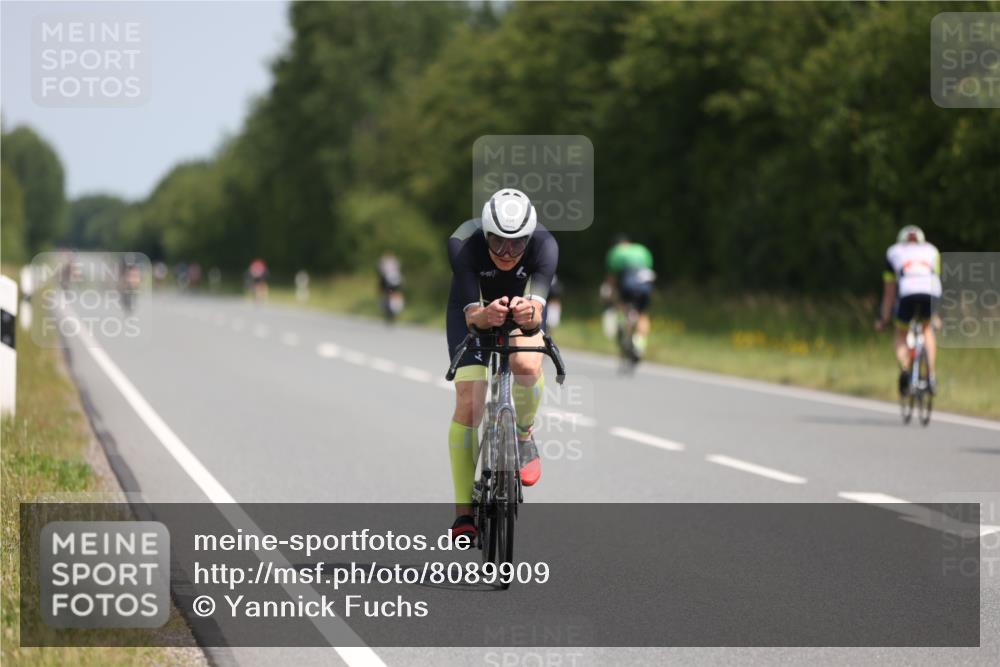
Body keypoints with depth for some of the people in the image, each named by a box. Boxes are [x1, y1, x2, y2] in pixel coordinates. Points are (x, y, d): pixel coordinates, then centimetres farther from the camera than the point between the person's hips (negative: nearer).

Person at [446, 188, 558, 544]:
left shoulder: (544, 245, -35)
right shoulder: (463, 244, -36)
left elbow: (538, 309, -44)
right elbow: (472, 316, -40)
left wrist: (530, 315, -68)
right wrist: (486, 315, -63)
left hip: (522, 306, 0)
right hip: (474, 309, 0)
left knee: (527, 365, -32)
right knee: (468, 404, -15)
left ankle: (524, 436, 0)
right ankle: (463, 511, -5)